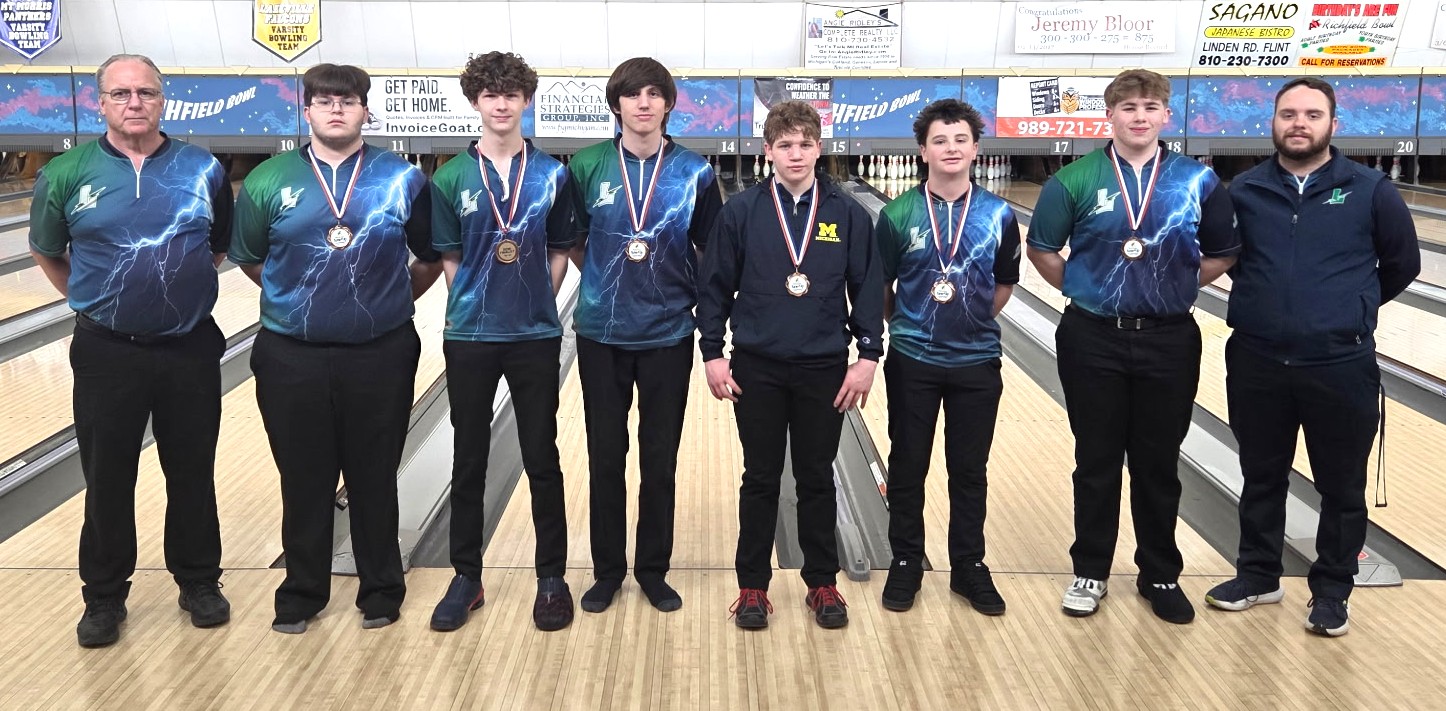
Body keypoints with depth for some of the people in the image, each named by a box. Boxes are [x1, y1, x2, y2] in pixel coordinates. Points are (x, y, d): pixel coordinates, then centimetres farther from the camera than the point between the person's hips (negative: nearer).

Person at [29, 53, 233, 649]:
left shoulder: (203, 171, -2)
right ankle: (104, 597, 24)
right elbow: (47, 253, 12)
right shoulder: (66, 174, -3)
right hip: (107, 353, 0)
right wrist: (92, 301, 12)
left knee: (192, 475, 11)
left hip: (190, 350, 0)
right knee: (107, 481, 9)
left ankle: (199, 582, 28)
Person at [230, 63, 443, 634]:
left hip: (379, 356, -1)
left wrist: (394, 300, 7)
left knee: (374, 479, 9)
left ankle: (381, 589, 25)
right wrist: (296, 298, 12)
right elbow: (249, 258, 13)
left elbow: (434, 256, 9)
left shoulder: (403, 180, 0)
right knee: (303, 481, 10)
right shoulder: (269, 181, 2)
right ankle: (303, 591, 26)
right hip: (292, 358, 1)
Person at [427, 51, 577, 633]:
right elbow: (449, 257, 6)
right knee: (468, 460, 9)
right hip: (469, 337, 1)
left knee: (542, 459, 6)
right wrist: (479, 303, 2)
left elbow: (560, 250, 6)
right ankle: (467, 576, 23)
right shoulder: (451, 178, 0)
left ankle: (552, 577, 19)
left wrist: (536, 302, 0)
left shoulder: (552, 175, 0)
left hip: (536, 337, 0)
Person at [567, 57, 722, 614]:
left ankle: (653, 569, 25)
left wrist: (691, 294, 0)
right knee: (605, 457, 9)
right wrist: (605, 281, 5)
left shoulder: (694, 172, -4)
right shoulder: (587, 167, -2)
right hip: (602, 336, 1)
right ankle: (607, 570, 25)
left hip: (668, 337, 0)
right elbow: (572, 240, 10)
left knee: (660, 460, 9)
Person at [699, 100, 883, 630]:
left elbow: (868, 289, 2)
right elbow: (715, 287, 2)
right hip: (757, 368, 0)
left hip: (824, 368, 1)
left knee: (817, 479, 11)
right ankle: (753, 585, 22)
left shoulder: (848, 215, -1)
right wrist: (712, 354, -2)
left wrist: (868, 356, -2)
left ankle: (822, 583, 25)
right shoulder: (740, 212, -2)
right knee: (760, 479, 9)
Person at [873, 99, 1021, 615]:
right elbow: (880, 287, 4)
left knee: (969, 471, 11)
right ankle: (905, 563, 25)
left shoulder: (998, 216, -3)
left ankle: (969, 566, 26)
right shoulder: (897, 215, -7)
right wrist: (906, 327, 9)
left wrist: (975, 322, 8)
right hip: (912, 362, -1)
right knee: (907, 467, 9)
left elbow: (1004, 283, 10)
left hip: (976, 362, 1)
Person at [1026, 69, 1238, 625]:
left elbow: (1222, 254, 9)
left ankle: (1160, 575, 26)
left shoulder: (1198, 181, 0)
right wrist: (1080, 289, 2)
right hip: (1093, 340, -1)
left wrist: (1176, 287, 2)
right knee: (1096, 462, 8)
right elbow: (1041, 249, 5)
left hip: (1169, 340, 1)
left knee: (1159, 463, 10)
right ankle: (1091, 572, 22)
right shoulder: (1075, 180, -4)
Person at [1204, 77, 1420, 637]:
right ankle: (1258, 574, 31)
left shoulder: (1370, 190, -3)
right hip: (1257, 365, 2)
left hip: (1342, 368, -1)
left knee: (1341, 488, 9)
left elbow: (1402, 265, 9)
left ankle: (1332, 590, 25)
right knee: (1262, 479, 15)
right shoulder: (1244, 191, 1)